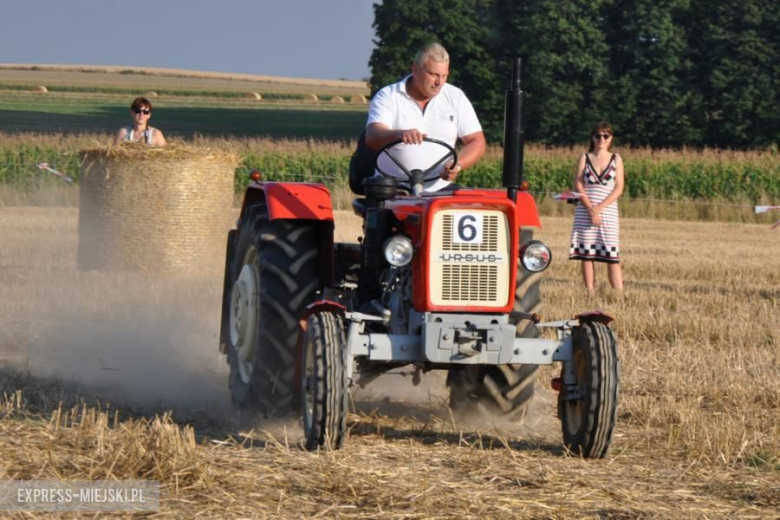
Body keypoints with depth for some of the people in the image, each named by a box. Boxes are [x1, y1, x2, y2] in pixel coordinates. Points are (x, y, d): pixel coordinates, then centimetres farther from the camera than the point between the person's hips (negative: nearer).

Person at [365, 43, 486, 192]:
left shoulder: (456, 97, 10)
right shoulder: (387, 97, 1)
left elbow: (477, 142, 9)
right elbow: (372, 138, -14)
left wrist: (457, 166, -12)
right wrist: (399, 134, -37)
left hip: (440, 189, 2)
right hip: (393, 189, -2)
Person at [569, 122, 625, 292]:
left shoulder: (616, 159, 8)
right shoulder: (585, 158, 9)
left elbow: (618, 188, 0)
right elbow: (578, 186, 0)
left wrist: (599, 208, -12)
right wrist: (590, 208, -14)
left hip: (608, 210, -1)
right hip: (584, 212, 1)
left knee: (612, 256, -7)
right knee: (586, 255, -2)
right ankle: (590, 294, 0)